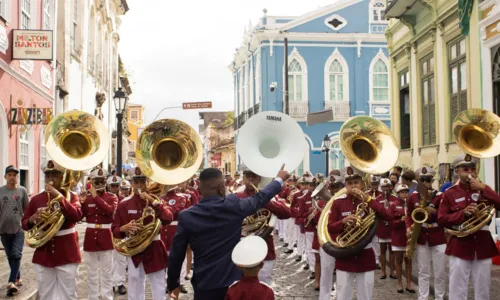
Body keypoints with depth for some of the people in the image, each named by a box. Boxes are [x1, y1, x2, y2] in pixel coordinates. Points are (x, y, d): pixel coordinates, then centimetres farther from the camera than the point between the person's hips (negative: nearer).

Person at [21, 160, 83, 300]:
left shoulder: (71, 196, -1)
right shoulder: (36, 199, 4)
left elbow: (77, 216, -20)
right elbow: (24, 224, 8)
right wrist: (32, 219, -14)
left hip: (67, 253, -2)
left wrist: (59, 196, -26)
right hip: (43, 254, 3)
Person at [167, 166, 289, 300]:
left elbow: (176, 255, -6)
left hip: (204, 284, 0)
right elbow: (260, 198, 8)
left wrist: (172, 283, 8)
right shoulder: (234, 205, -11)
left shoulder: (186, 216, -12)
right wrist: (279, 179, 25)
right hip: (233, 280, 1)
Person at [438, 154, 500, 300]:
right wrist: (462, 213, -16)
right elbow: (441, 219, -4)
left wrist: (483, 188, -16)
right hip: (460, 246, -2)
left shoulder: (484, 190, 7)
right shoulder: (449, 193, 0)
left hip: (483, 245, 2)